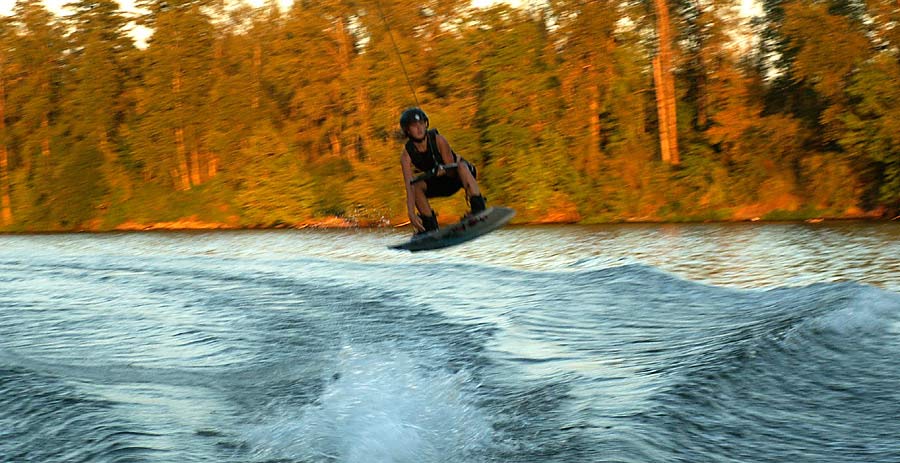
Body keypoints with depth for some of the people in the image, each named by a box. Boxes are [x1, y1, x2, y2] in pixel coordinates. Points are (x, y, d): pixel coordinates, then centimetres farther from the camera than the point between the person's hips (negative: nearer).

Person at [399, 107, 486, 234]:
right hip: (439, 183, 3)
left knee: (461, 166, -36)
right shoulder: (406, 155, -19)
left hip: (456, 175, -3)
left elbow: (452, 171, -23)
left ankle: (478, 209, -44)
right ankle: (430, 227, -17)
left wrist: (443, 170, -47)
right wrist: (411, 213, -41)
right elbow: (409, 186, -28)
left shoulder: (438, 140, -24)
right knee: (416, 186, -25)